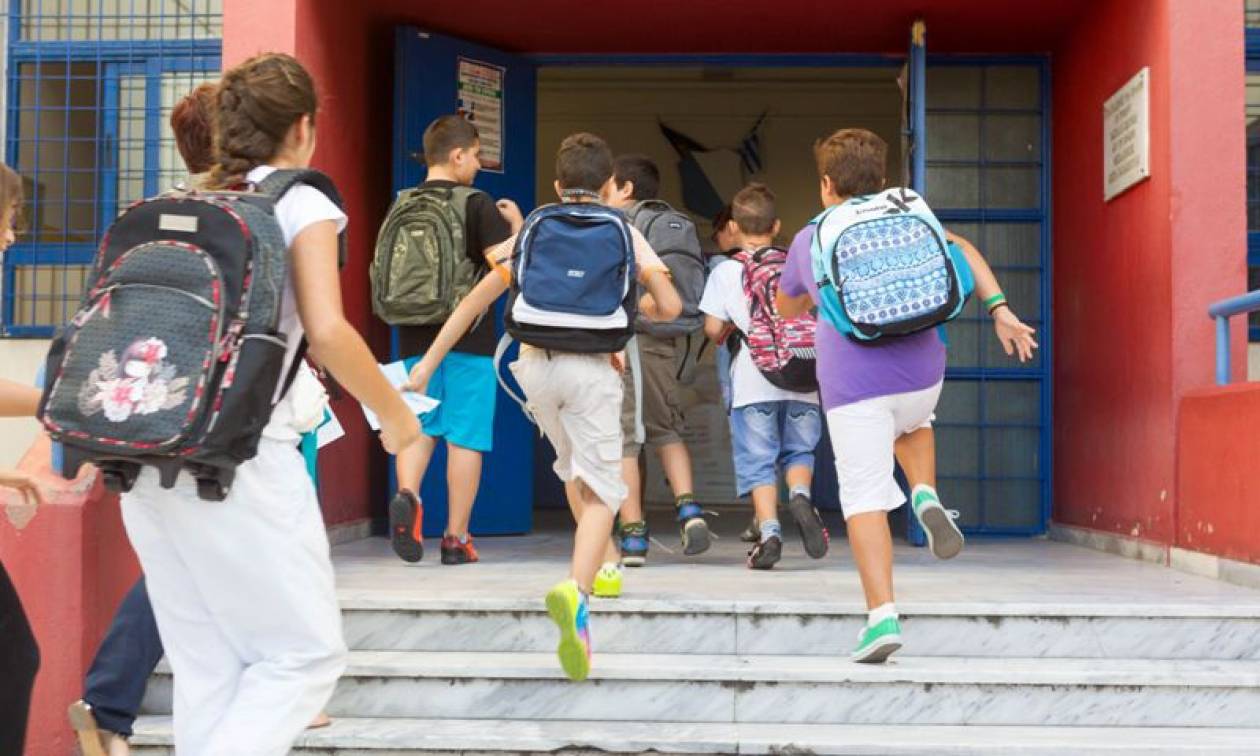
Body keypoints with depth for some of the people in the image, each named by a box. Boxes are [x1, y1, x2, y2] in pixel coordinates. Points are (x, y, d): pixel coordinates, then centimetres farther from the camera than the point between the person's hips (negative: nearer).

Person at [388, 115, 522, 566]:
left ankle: (407, 496, -14)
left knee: (419, 427, 13)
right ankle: (456, 537, 8)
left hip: (414, 338, 4)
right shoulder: (478, 205, -8)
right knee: (465, 436, 4)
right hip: (468, 339, -4)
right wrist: (517, 223, 1)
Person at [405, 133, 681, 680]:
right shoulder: (623, 234, 7)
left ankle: (602, 561, 44)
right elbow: (669, 307, 0)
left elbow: (479, 297, 6)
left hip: (537, 364, 4)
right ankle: (575, 590, -28)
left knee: (573, 468, 27)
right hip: (593, 367, -3)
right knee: (600, 489, -4)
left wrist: (429, 360, 6)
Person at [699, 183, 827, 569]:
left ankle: (769, 532, -7)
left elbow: (713, 328, -2)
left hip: (753, 381, -2)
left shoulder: (725, 271, 3)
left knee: (758, 461, 4)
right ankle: (800, 495, -11)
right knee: (799, 450, 17)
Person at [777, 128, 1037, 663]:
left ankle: (883, 617, -12)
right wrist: (999, 310, -4)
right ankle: (927, 498, 10)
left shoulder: (808, 240, 14)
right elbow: (961, 250, 1)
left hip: (851, 382, -2)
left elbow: (786, 307, 29)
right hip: (921, 371, 2)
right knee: (911, 423, 36)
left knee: (865, 498, -1)